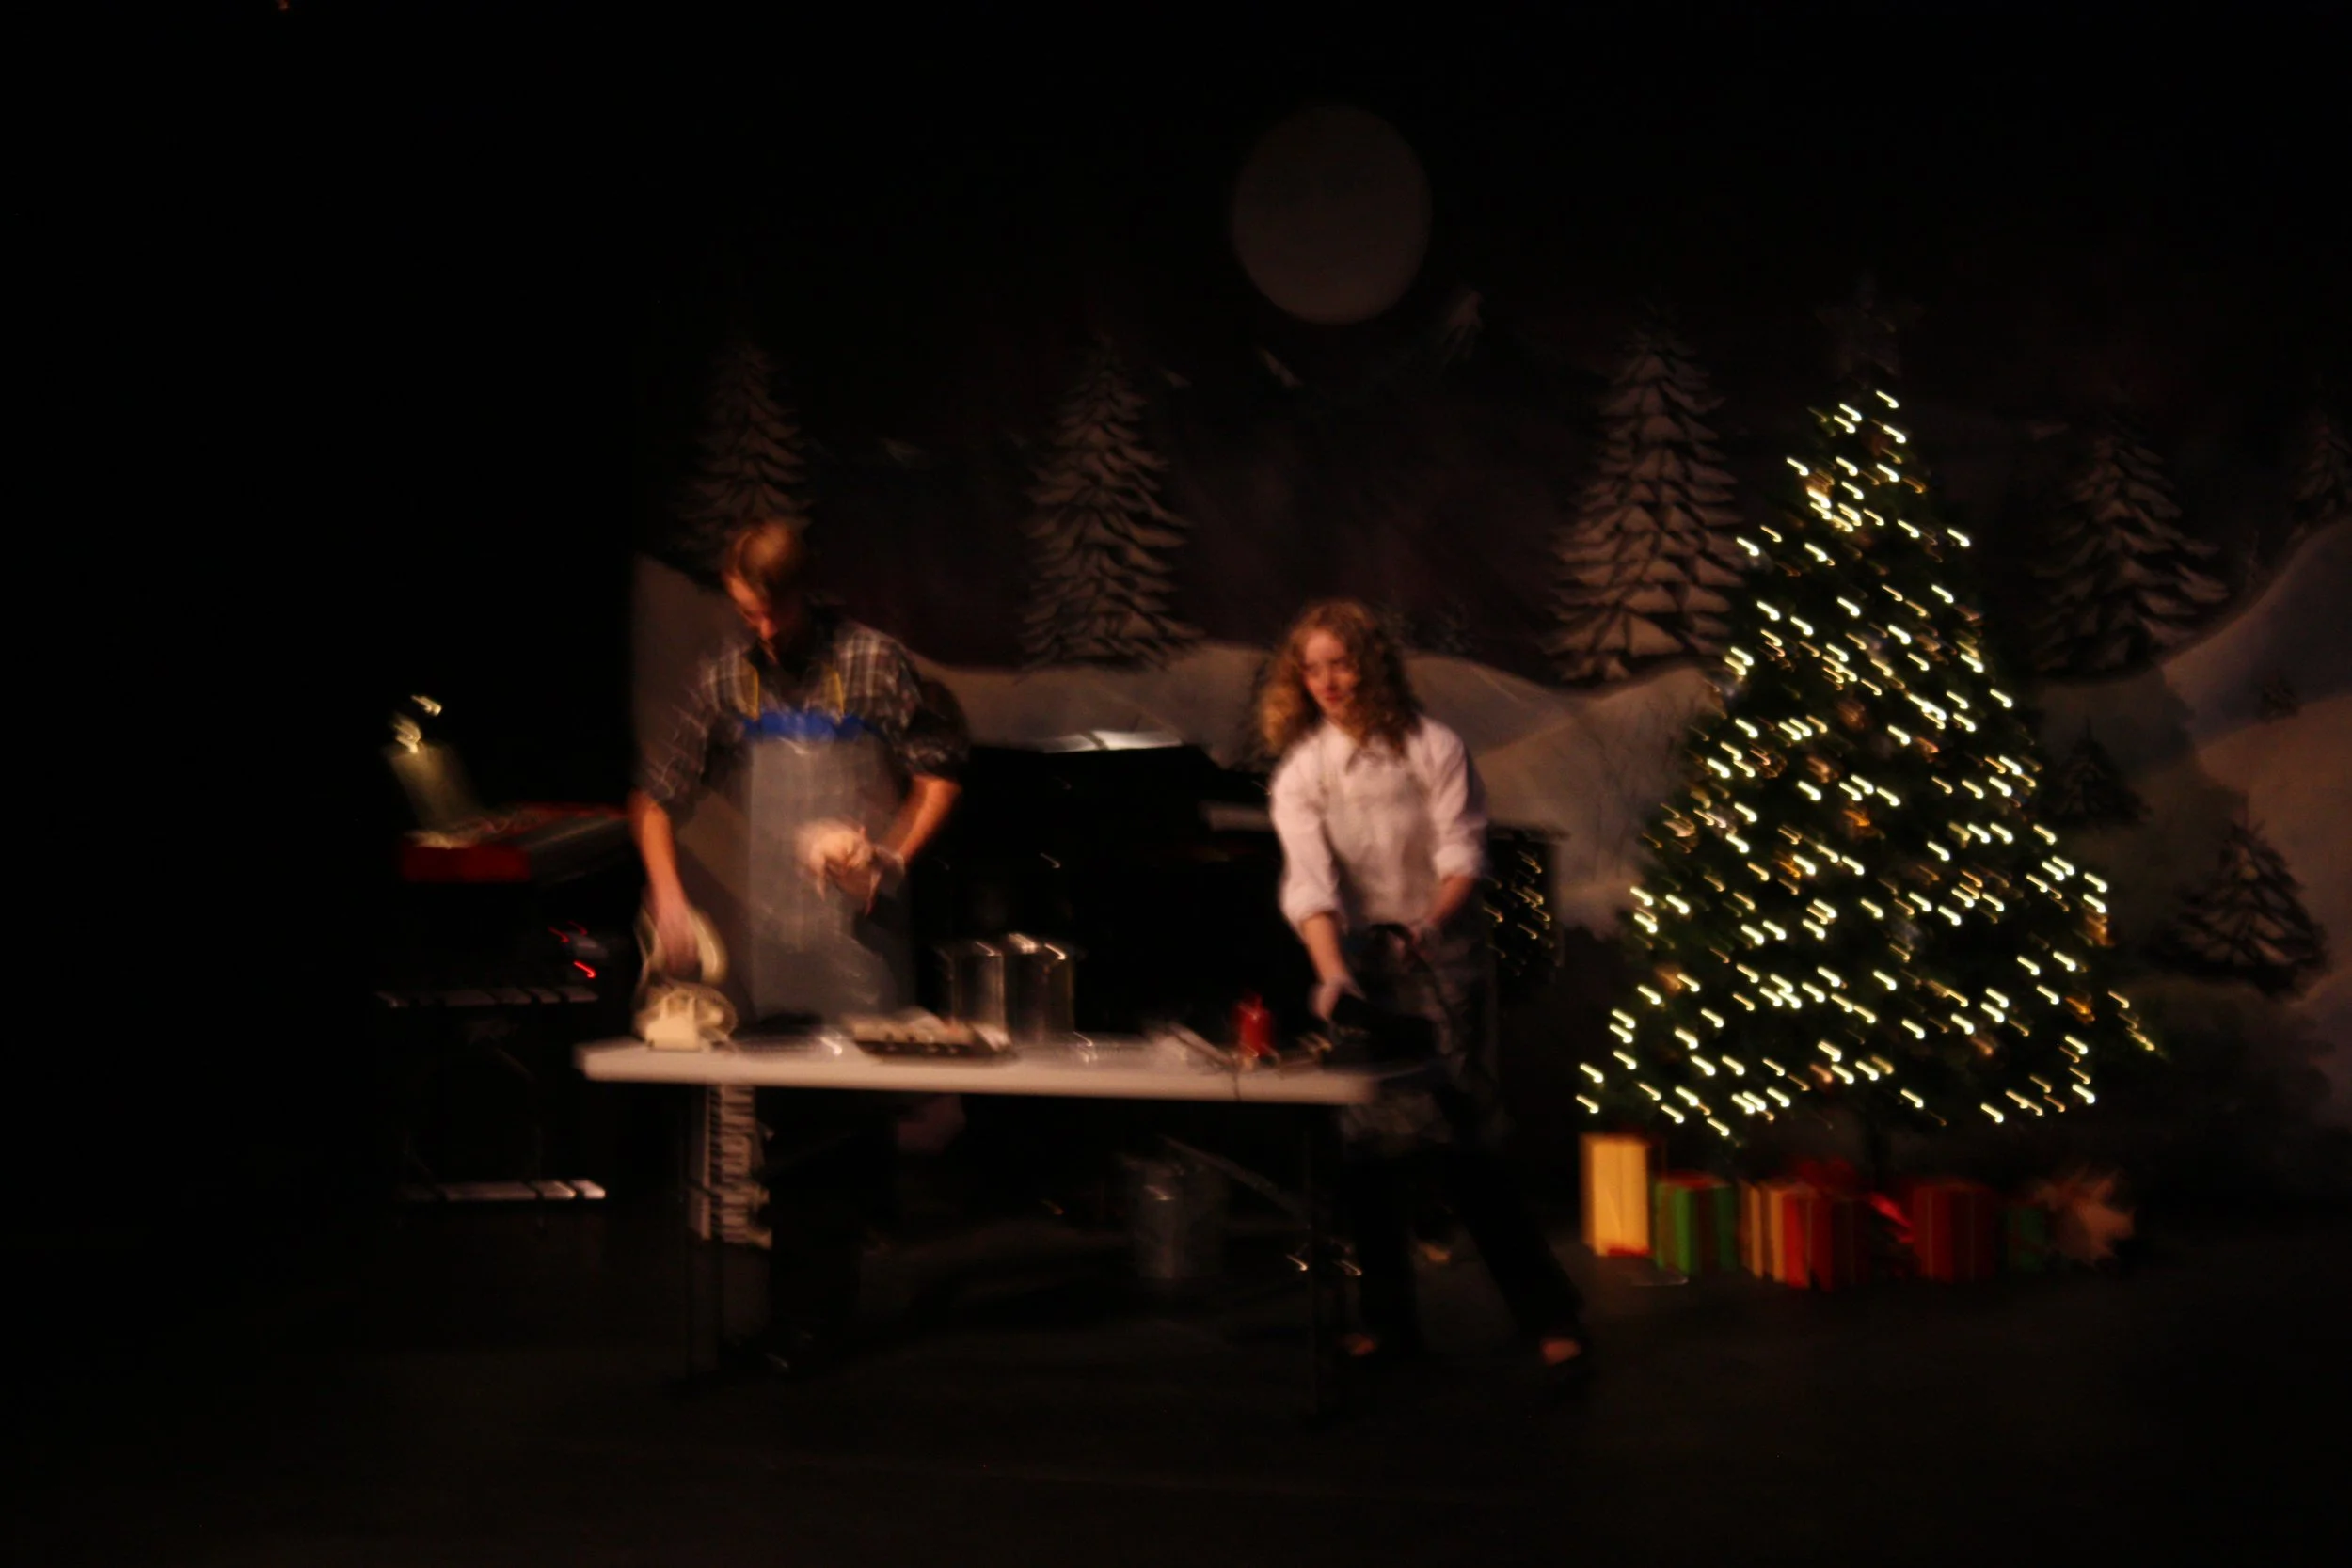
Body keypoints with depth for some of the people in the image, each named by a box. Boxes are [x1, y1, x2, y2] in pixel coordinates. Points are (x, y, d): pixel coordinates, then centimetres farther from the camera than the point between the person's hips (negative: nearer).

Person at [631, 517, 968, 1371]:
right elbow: (655, 794, 12)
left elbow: (939, 772, 4)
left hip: (862, 929, -3)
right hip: (774, 942, 3)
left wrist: (893, 856, -9)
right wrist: (667, 895, 0)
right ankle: (802, 1316, 20)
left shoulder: (873, 662, -3)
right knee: (787, 1130, 8)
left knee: (863, 1117, -2)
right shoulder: (725, 677, 6)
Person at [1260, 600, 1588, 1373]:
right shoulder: (1300, 769, -2)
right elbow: (1309, 881, -15)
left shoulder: (1433, 747, -5)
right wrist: (1331, 972, -31)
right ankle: (1387, 1320, 16)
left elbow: (1463, 853, -11)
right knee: (1364, 1139, 2)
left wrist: (1432, 923, -31)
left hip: (1442, 953, -3)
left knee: (1456, 1135, -10)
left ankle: (1550, 1314, 0)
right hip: (1360, 957, 3)